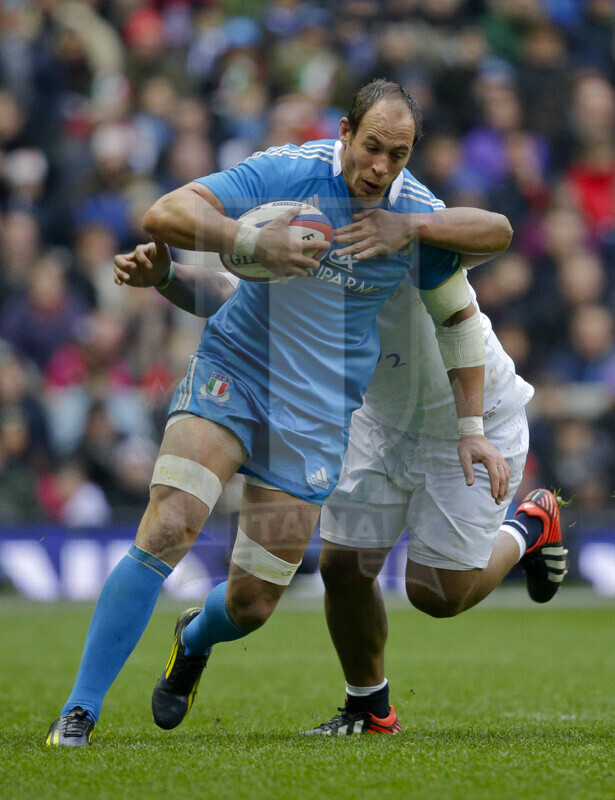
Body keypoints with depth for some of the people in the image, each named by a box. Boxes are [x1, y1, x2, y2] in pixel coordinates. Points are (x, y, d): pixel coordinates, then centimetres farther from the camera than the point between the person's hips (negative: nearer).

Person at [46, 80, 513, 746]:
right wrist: (250, 240, -35)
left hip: (318, 415, 2)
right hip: (232, 372, -2)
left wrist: (470, 430, 5)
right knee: (167, 531, -23)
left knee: (253, 602, 1)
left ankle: (195, 640, 40)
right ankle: (79, 712, -14)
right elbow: (163, 216, -19)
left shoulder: (420, 217, -6)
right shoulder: (288, 173, -14)